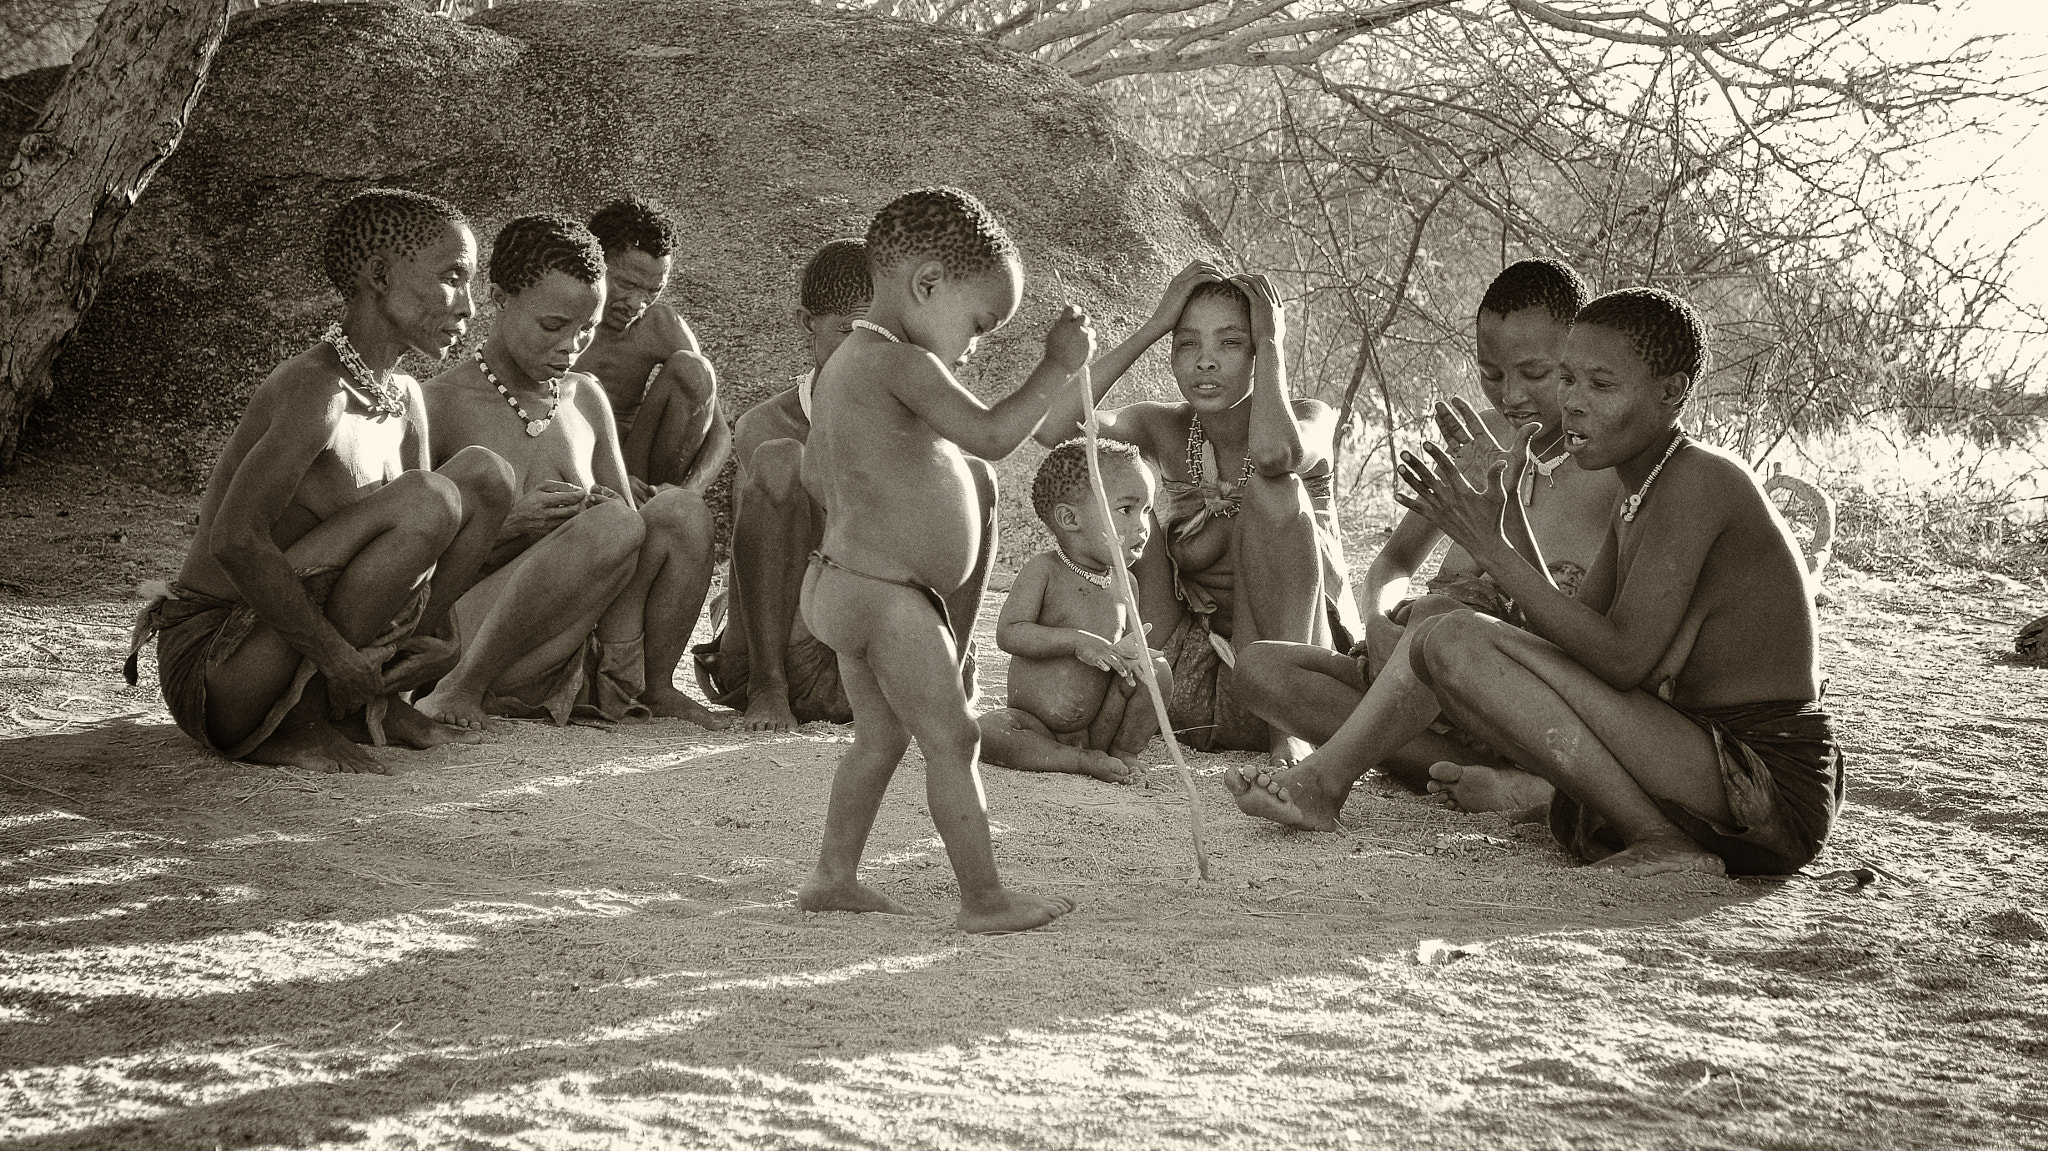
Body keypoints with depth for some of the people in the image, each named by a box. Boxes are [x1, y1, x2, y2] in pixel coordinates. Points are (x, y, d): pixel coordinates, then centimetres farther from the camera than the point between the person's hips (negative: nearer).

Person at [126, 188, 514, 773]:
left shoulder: (406, 401, 8)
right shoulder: (316, 390, -21)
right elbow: (235, 542, -30)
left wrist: (429, 643, -6)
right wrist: (337, 656, -25)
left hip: (286, 641, 9)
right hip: (208, 660, -9)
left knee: (484, 473, 3)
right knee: (427, 500, -26)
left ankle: (366, 703, 5)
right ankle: (296, 722, -13)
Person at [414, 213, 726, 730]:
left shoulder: (586, 398, 15)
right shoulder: (442, 404, -5)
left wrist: (618, 512, -4)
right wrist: (509, 526, -22)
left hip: (582, 648, 6)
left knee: (681, 510, -16)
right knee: (613, 526, -30)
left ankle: (651, 686, -1)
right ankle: (462, 688, -18)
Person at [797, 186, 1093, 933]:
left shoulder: (849, 363, 12)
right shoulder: (901, 364, -21)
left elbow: (817, 469, 22)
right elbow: (991, 436, -26)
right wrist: (1057, 367, -18)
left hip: (852, 583, 11)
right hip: (886, 596, -11)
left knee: (880, 737, 19)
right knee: (952, 742, -5)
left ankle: (834, 876, 25)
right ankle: (984, 899, 0)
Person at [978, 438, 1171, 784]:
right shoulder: (1043, 571, -13)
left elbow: (1129, 637, 13)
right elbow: (1008, 633, -20)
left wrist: (1132, 650, -15)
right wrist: (1077, 641, -32)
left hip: (1098, 724, 4)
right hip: (1034, 724, -3)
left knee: (1157, 670, -16)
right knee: (984, 732, -33)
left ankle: (1121, 750, 0)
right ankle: (1085, 761, -24)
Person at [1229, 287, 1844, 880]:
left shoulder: (1697, 478, -13)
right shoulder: (1638, 504, 18)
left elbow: (1621, 659, -19)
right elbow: (1569, 641, 15)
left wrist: (1491, 547, -15)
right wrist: (1507, 521, 6)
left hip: (1771, 785, -10)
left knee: (1454, 643, -20)